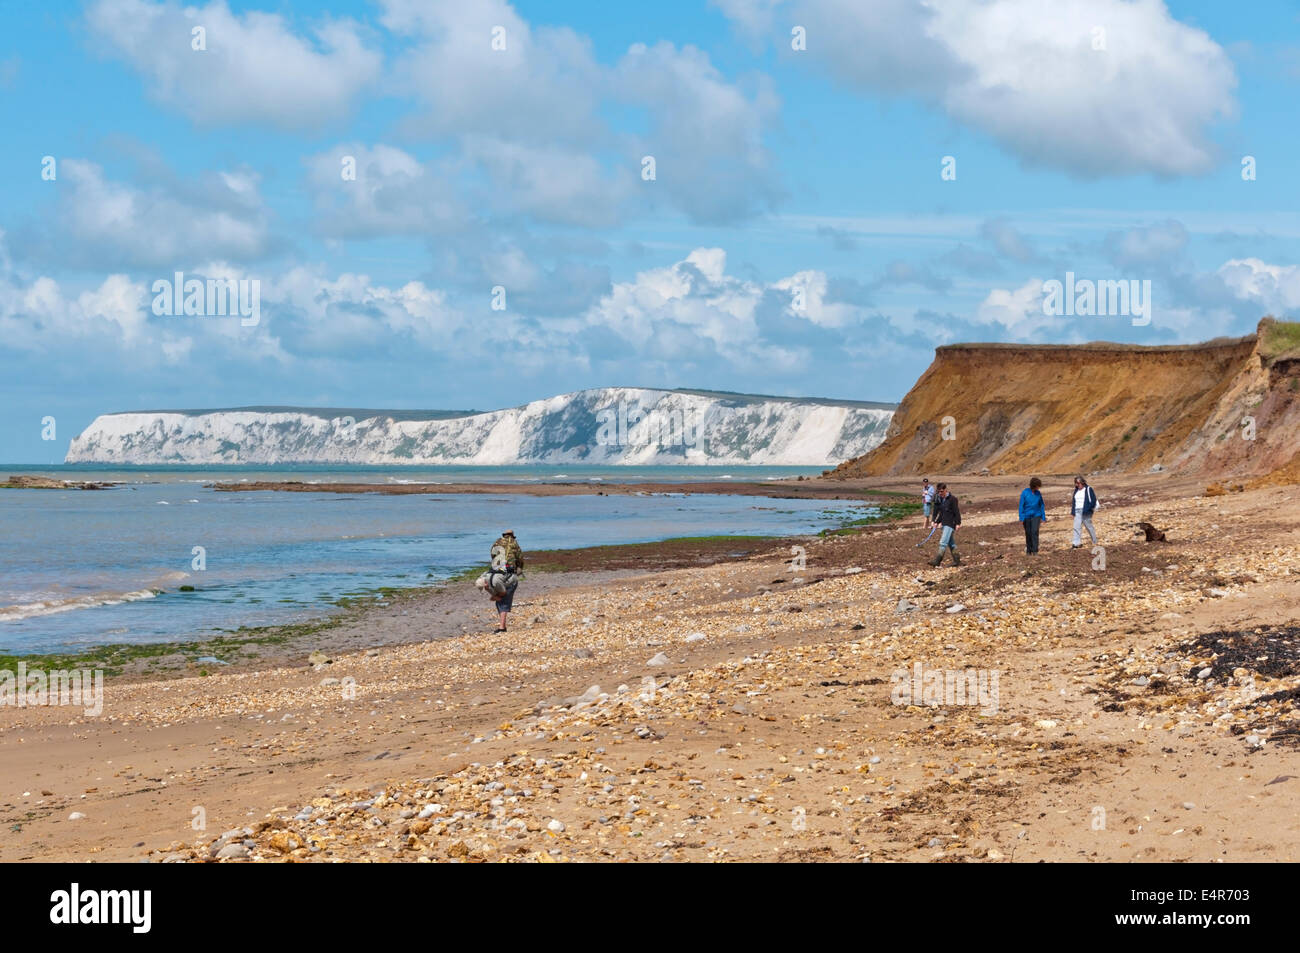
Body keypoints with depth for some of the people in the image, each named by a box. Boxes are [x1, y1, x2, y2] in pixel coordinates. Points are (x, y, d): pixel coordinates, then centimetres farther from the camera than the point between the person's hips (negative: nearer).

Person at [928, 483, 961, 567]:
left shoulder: (952, 499, -11)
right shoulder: (940, 500, 13)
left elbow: (956, 512, -13)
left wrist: (957, 523, -16)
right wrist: (937, 522, 17)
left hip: (950, 524, -9)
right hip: (944, 524, 9)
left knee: (943, 542, -13)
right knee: (951, 543, 13)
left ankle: (937, 560, -15)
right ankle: (957, 560, 20)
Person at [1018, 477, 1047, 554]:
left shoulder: (1038, 493, 0)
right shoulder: (1024, 492, -8)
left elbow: (1042, 506, 7)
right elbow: (1021, 505, -7)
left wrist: (1043, 517, 6)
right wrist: (1021, 518, -11)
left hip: (1036, 516, 1)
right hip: (1027, 516, -1)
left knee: (1035, 532, -14)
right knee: (1028, 533, 7)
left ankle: (1035, 551, -14)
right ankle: (1028, 551, 22)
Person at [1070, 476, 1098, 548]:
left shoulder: (1088, 489, -5)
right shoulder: (1076, 490, 13)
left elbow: (1093, 500, -8)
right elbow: (1073, 501, 17)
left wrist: (1088, 508, -18)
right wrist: (1072, 512, 9)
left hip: (1086, 512, -5)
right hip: (1077, 511, 5)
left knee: (1089, 527, 6)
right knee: (1076, 527, -6)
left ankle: (1095, 542, 22)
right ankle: (1076, 543, -10)